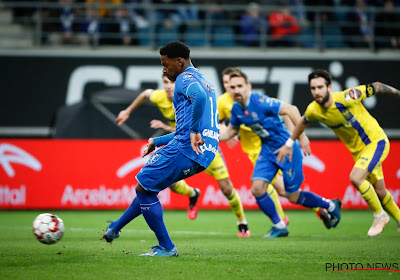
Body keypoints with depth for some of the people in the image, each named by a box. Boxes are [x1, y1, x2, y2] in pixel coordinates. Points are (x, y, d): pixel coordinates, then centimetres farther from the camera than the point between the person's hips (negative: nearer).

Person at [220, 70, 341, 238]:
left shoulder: (259, 101, -24)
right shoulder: (237, 109, -1)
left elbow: (291, 110, -23)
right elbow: (230, 131, 16)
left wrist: (301, 136, -23)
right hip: (267, 150, 7)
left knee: (292, 197, 1)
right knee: (257, 188, -10)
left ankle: (330, 205, 26)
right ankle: (279, 227, 7)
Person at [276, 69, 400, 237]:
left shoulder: (346, 98, -28)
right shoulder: (313, 110, -11)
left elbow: (375, 87, -15)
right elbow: (303, 123, 14)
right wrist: (289, 144, 21)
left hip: (376, 141, -6)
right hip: (358, 151, 6)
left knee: (355, 178, -25)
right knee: (379, 192, 11)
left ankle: (380, 216, -5)